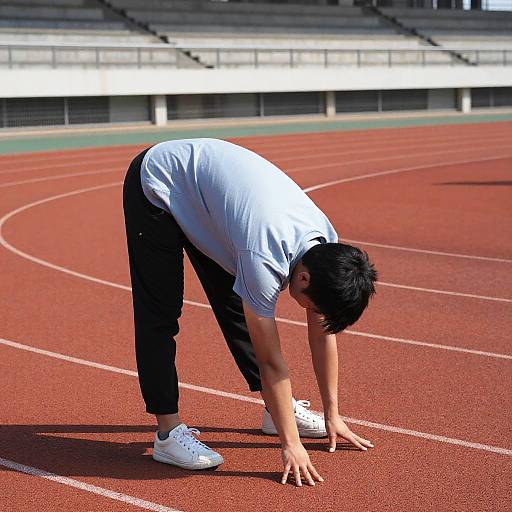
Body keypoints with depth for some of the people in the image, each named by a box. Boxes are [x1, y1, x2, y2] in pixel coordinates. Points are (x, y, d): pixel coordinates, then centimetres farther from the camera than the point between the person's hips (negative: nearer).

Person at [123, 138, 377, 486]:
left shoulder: (328, 249, -16)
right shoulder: (266, 258, -38)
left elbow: (323, 334, -4)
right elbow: (270, 361, -30)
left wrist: (332, 415, 2)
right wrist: (291, 444, -22)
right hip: (156, 182, -7)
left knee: (236, 305, 9)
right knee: (160, 314, -11)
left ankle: (279, 408, 18)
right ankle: (168, 432, -6)